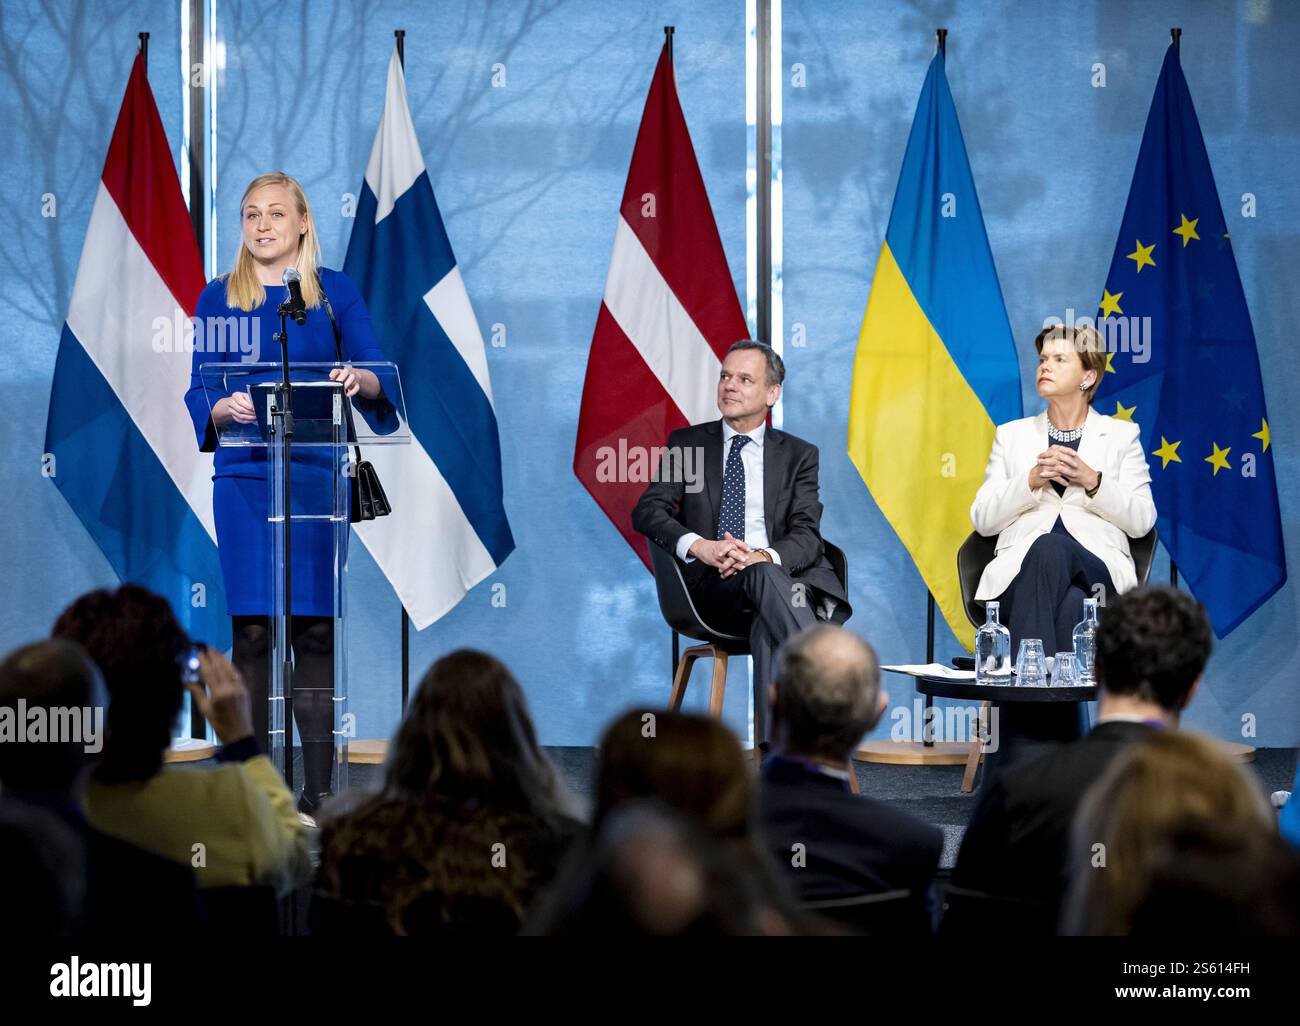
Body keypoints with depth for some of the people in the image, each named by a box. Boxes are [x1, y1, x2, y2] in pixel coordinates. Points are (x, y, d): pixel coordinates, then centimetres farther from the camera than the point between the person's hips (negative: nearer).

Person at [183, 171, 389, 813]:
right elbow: (199, 392, 4)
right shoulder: (219, 298, 8)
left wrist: (358, 380, -20)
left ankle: (317, 791, 4)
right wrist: (224, 408, -18)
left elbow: (378, 378, 3)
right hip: (244, 473, 0)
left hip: (316, 472, 0)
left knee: (315, 628, -1)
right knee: (251, 629, -2)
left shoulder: (335, 291, 7)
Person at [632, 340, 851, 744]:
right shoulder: (687, 443, 15)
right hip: (712, 586, -1)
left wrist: (763, 555, -23)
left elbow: (806, 535, 2)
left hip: (787, 577, 1)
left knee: (769, 630, -38)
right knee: (764, 578, -37)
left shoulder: (798, 455, 15)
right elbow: (647, 512, 1)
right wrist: (699, 546, -21)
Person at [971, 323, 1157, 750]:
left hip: (1098, 570, -1)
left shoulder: (1121, 435, 19)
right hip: (1021, 569, 1)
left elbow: (1141, 520, 8)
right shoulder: (1012, 435, 23)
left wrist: (1093, 480, -7)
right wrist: (1031, 481, -3)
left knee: (1053, 549, -40)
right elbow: (982, 519, 13)